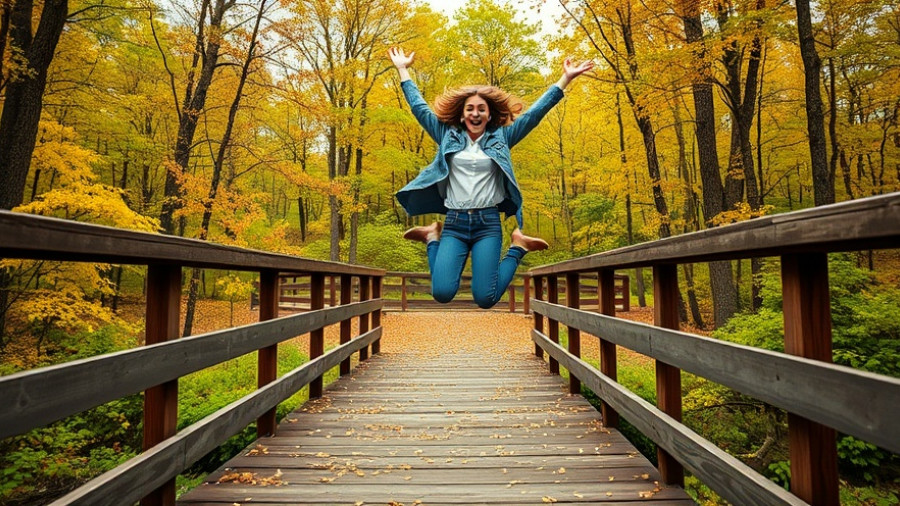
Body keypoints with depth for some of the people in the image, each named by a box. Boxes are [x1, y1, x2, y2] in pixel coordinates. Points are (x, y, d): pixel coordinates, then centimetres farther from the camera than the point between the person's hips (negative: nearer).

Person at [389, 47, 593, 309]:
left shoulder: (501, 138, 12)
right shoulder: (448, 136, 12)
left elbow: (536, 112, 12)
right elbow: (419, 107, 19)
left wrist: (565, 78, 10)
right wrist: (403, 70, 24)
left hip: (488, 223, 0)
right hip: (454, 222, 1)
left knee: (485, 299, -11)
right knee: (442, 293, -15)